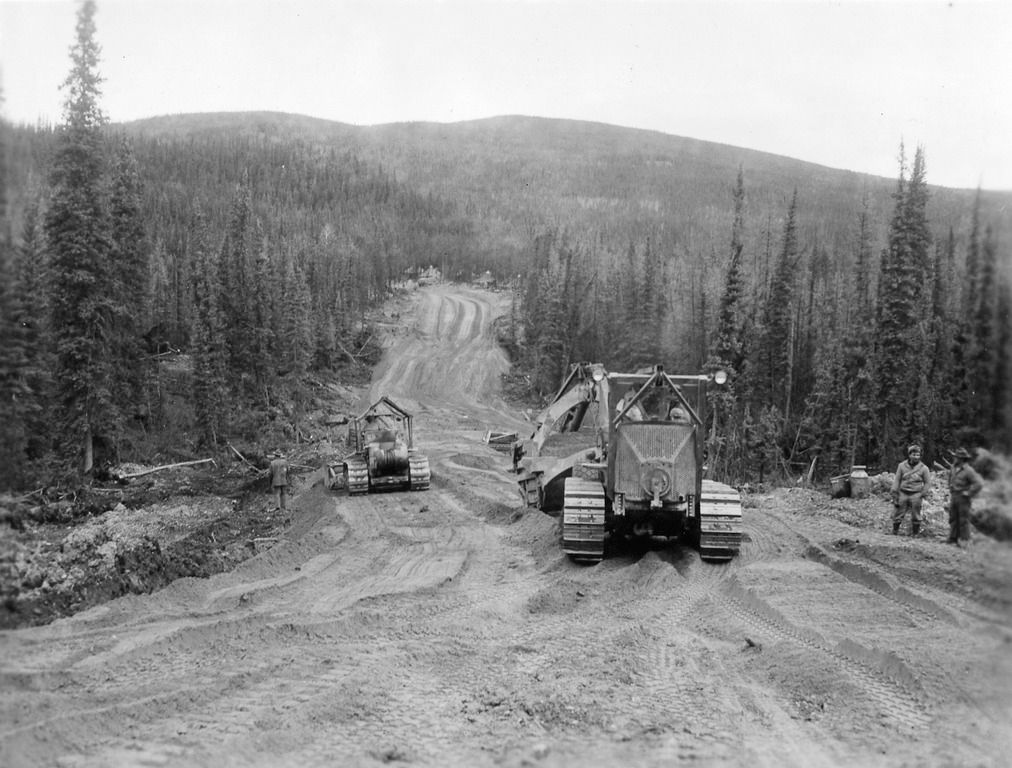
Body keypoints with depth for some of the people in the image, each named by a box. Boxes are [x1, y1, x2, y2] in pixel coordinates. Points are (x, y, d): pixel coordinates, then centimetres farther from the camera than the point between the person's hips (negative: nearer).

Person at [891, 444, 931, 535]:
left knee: (915, 516, 4)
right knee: (898, 514, 2)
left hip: (916, 494, -1)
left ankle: (914, 533, 15)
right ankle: (895, 531, 14)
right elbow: (897, 480, 6)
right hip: (902, 493, 1)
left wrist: (922, 495, -5)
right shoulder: (902, 466, 4)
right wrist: (895, 494, 1)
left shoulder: (924, 468, 0)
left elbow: (927, 483, 4)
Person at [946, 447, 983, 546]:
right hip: (953, 497, 8)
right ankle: (953, 538, 19)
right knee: (953, 518, 12)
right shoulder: (954, 468, 6)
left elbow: (979, 483, -24)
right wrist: (950, 489, 22)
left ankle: (965, 540, 4)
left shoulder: (968, 470, -18)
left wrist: (969, 493, -19)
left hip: (963, 498, -8)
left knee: (963, 520, -2)